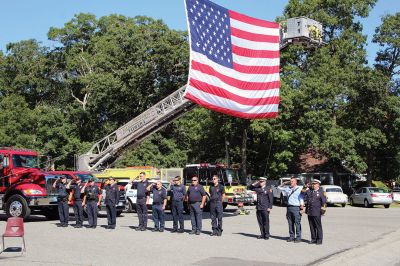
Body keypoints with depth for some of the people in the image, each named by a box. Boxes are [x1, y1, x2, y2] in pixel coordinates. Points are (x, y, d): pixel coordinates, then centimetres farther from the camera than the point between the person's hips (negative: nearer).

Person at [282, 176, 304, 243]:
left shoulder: (299, 189, -1)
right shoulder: (288, 188, 14)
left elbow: (301, 199, -6)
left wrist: (302, 207, -12)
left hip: (296, 208, -5)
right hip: (289, 207, 6)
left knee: (297, 223, -5)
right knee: (290, 223, 9)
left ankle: (298, 238, 0)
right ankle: (291, 236, 17)